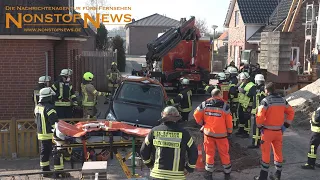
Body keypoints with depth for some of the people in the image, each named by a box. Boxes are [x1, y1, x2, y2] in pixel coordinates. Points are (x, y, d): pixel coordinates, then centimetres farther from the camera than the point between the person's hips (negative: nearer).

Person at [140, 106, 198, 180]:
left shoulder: (154, 131, -2)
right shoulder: (183, 133, -6)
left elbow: (144, 151, 5)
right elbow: (193, 152, -3)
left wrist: (149, 164, 20)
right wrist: (188, 169, 9)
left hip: (157, 174, 2)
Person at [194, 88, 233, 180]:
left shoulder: (205, 104, -3)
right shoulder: (224, 105, -10)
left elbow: (196, 115, 1)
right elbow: (229, 120, -6)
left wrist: (201, 123, 18)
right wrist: (229, 131, 7)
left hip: (208, 132, 2)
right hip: (221, 134, -2)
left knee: (209, 153, 12)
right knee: (224, 153, 12)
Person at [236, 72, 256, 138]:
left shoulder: (252, 86, -15)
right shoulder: (242, 84, 13)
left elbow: (252, 95, -27)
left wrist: (244, 91, -27)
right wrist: (238, 89, 2)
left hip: (247, 105, -9)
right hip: (241, 104, 9)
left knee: (247, 119, -3)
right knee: (241, 118, 19)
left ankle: (246, 133, 6)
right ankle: (241, 130, 33)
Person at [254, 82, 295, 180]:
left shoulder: (265, 101, -16)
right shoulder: (282, 100, 3)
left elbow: (259, 116, -22)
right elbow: (291, 112, 10)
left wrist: (259, 126, -6)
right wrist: (286, 124, 12)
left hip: (267, 131, -5)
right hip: (279, 131, 5)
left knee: (265, 153, 5)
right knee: (278, 152, 14)